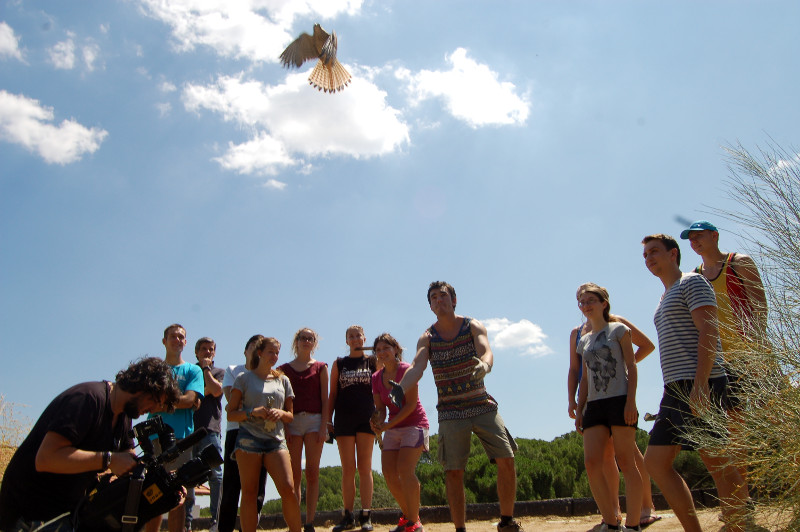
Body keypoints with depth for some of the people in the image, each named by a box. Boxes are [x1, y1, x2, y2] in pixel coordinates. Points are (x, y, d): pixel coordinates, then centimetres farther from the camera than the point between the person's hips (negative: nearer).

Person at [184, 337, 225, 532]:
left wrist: (206, 368, 5)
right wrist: (204, 391, -2)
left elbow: (216, 391, -2)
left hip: (209, 429, -1)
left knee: (215, 475, -6)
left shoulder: (219, 372, 17)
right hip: (188, 428, 1)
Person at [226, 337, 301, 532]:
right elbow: (231, 413, 3)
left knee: (288, 489, -11)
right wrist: (253, 412, -13)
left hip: (276, 440, 2)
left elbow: (290, 416, 17)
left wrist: (281, 413, -5)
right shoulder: (244, 378, 7)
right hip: (249, 438, -2)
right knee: (249, 493, -1)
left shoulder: (283, 380, 16)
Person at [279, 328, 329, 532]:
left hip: (314, 420, 0)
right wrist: (283, 425, -5)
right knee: (294, 475, 0)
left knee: (312, 473, -2)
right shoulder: (284, 369, 11)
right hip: (292, 421, 1)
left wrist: (324, 425, -5)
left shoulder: (320, 367, 10)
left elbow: (324, 398, 5)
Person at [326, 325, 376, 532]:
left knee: (364, 466, -2)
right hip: (343, 418, 1)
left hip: (366, 416, -1)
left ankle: (366, 515, 1)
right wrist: (328, 420, 3)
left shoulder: (372, 361, 9)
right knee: (348, 468, 2)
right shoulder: (339, 364, 11)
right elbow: (332, 394, 10)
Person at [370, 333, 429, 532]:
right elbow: (380, 407, 7)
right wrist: (378, 421, -17)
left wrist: (388, 424, -20)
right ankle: (408, 516, 20)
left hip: (414, 424, -7)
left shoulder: (406, 370, -13)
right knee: (389, 472, 1)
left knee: (404, 469, -18)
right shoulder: (376, 377, 7)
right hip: (393, 428, 7)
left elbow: (411, 404, -17)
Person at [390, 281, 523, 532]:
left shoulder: (474, 327, -2)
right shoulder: (427, 338, 0)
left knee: (506, 461, -4)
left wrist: (484, 365, -46)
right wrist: (401, 388, -38)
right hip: (450, 412, 0)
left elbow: (486, 351, -21)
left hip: (483, 405, 0)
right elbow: (417, 366, -17)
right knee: (453, 471, -4)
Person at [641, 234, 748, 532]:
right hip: (676, 390, 9)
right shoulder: (665, 299, 25)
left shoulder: (692, 282, -1)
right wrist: (675, 393, 21)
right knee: (655, 462, 5)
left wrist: (699, 384, -23)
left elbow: (708, 332, -13)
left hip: (700, 385, -9)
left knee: (719, 466, -5)